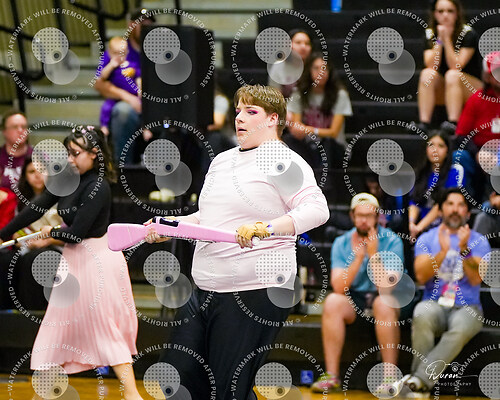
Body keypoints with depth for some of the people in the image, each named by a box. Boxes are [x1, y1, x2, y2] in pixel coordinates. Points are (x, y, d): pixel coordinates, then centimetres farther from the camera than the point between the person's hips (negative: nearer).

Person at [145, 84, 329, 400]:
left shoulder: (284, 161, -8)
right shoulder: (221, 161, 18)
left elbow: (317, 209, -22)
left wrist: (266, 227, -34)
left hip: (255, 294, -8)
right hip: (205, 292, 8)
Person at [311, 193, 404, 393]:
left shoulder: (392, 241, -10)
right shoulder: (342, 243, -1)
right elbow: (339, 287, -14)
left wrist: (373, 254, -26)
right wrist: (358, 257, -23)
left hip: (383, 298, -2)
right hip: (353, 300, 3)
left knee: (384, 304, -37)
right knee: (332, 302, -29)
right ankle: (332, 376, -25)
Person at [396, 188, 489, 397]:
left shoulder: (478, 241, 9)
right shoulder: (426, 239, 12)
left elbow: (475, 279, -5)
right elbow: (421, 276, -2)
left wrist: (464, 250, -19)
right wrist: (443, 251, -16)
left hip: (466, 307, -1)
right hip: (434, 303, 1)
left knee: (461, 328, -37)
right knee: (422, 317, -36)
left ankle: (420, 379, -39)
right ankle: (421, 387, -32)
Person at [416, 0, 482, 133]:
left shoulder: (468, 34, -12)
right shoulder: (430, 34, 0)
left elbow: (456, 66, -23)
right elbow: (431, 66, -15)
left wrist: (447, 39, -25)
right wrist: (439, 39, -22)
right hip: (442, 91, 4)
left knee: (452, 75, -32)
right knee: (427, 74, -24)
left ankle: (453, 124, -42)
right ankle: (424, 123, -33)